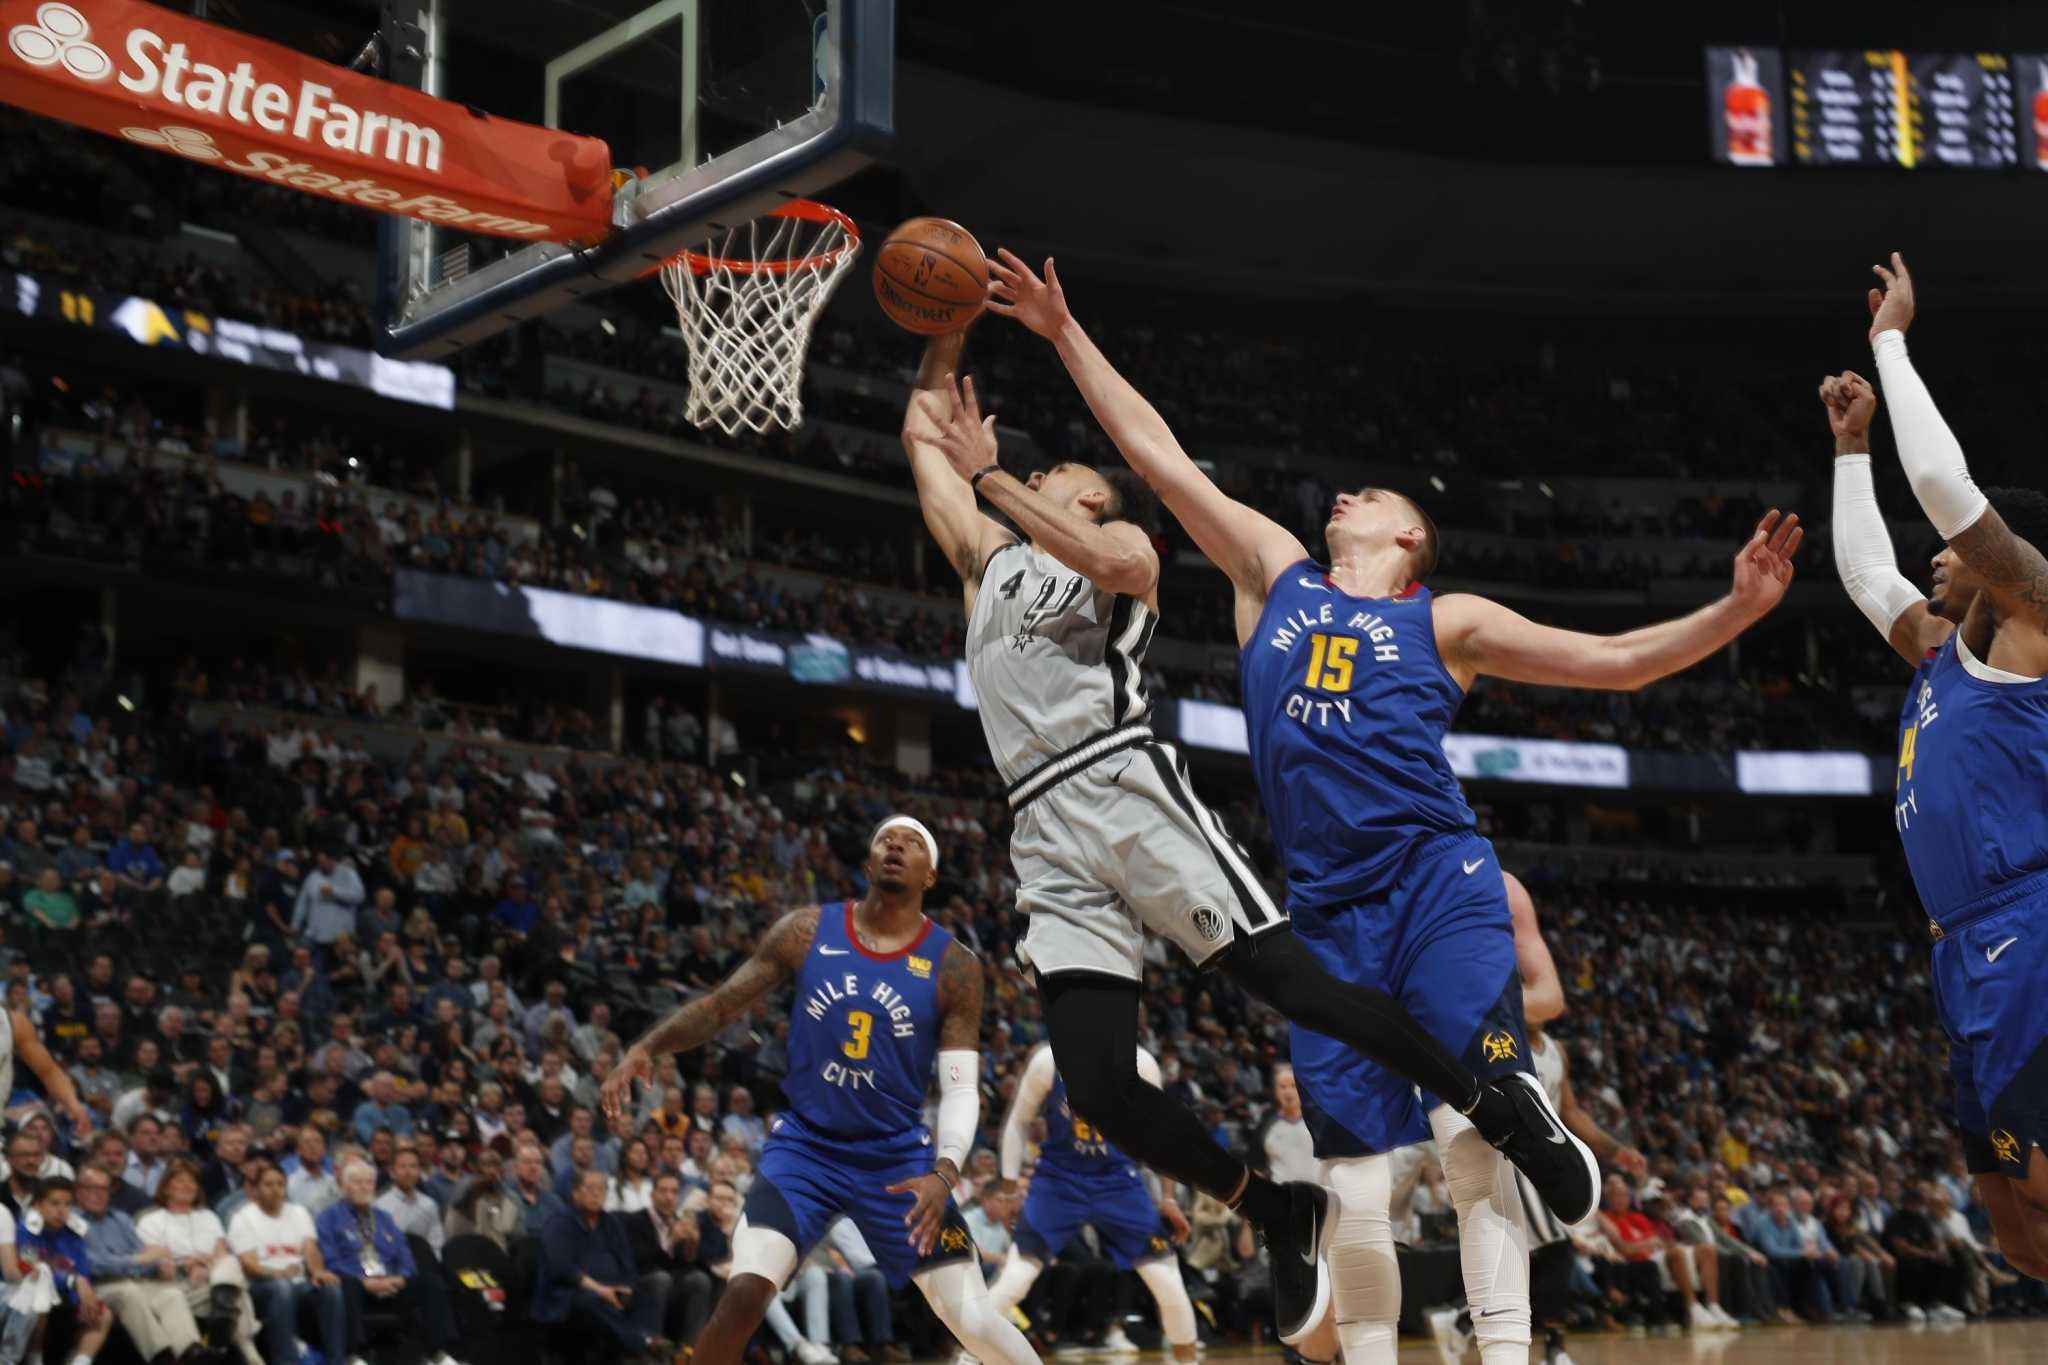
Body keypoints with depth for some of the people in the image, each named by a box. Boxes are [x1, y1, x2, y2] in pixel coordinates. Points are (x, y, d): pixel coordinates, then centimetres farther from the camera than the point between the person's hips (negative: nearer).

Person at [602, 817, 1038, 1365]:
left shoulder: (954, 966, -5)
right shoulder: (807, 931, -2)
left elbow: (961, 1088, -8)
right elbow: (723, 1002, 2)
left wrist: (945, 1172, -25)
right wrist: (647, 1047, -15)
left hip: (899, 1158, 0)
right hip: (805, 1147, 0)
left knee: (975, 1320, -6)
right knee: (744, 1292, -20)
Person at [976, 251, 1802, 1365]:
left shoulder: (1446, 623, 13)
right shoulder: (1276, 575, 20)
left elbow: (1618, 660, 11)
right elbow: (1159, 455, 22)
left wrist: (1737, 608, -3)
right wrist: (1065, 335, 23)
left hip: (1436, 882, -3)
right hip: (1325, 907, 3)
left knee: (1475, 1136, -15)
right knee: (1354, 1175, 2)